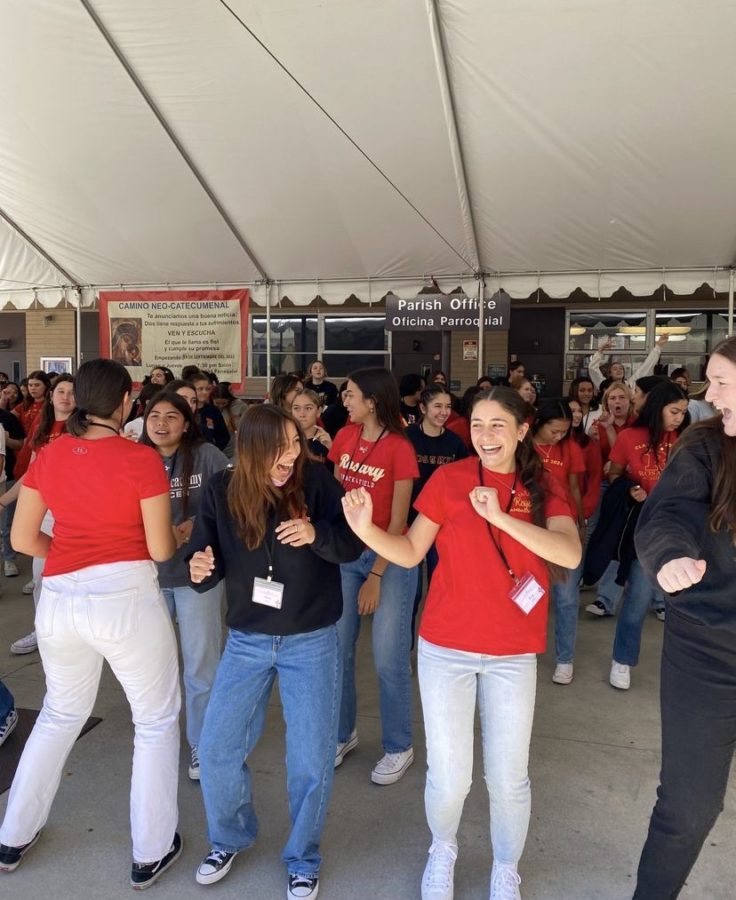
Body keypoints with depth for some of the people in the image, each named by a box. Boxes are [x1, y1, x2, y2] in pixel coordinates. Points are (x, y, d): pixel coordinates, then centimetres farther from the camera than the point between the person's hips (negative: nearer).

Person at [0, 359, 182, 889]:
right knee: (157, 720, 15)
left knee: (61, 714, 29)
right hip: (127, 595, -5)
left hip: (59, 598, 5)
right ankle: (151, 854, 27)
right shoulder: (141, 459, -11)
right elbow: (161, 550, -9)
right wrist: (181, 536, 12)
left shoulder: (48, 456, 4)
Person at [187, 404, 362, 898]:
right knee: (217, 749, 9)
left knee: (312, 759, 6)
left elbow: (353, 544, -10)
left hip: (313, 641, -2)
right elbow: (207, 559, -2)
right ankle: (229, 839, 40)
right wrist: (199, 570, -24)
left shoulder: (317, 479, -14)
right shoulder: (222, 489, -9)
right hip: (246, 641, 2)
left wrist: (317, 534, -30)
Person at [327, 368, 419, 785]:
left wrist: (376, 576, -14)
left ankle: (399, 748, 23)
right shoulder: (345, 437, 3)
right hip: (346, 553, 5)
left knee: (389, 658, 2)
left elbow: (398, 521, -13)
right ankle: (344, 733, 32)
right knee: (337, 649, 10)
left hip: (390, 557, -5)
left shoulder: (400, 449, -14)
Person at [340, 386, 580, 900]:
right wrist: (365, 529, -23)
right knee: (449, 778, 8)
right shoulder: (449, 478, -6)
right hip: (446, 648, -1)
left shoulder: (543, 490, -2)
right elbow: (410, 553, -5)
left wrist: (500, 517, -28)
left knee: (509, 779, 12)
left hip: (513, 654, 1)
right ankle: (443, 850, 42)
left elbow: (571, 555, -18)